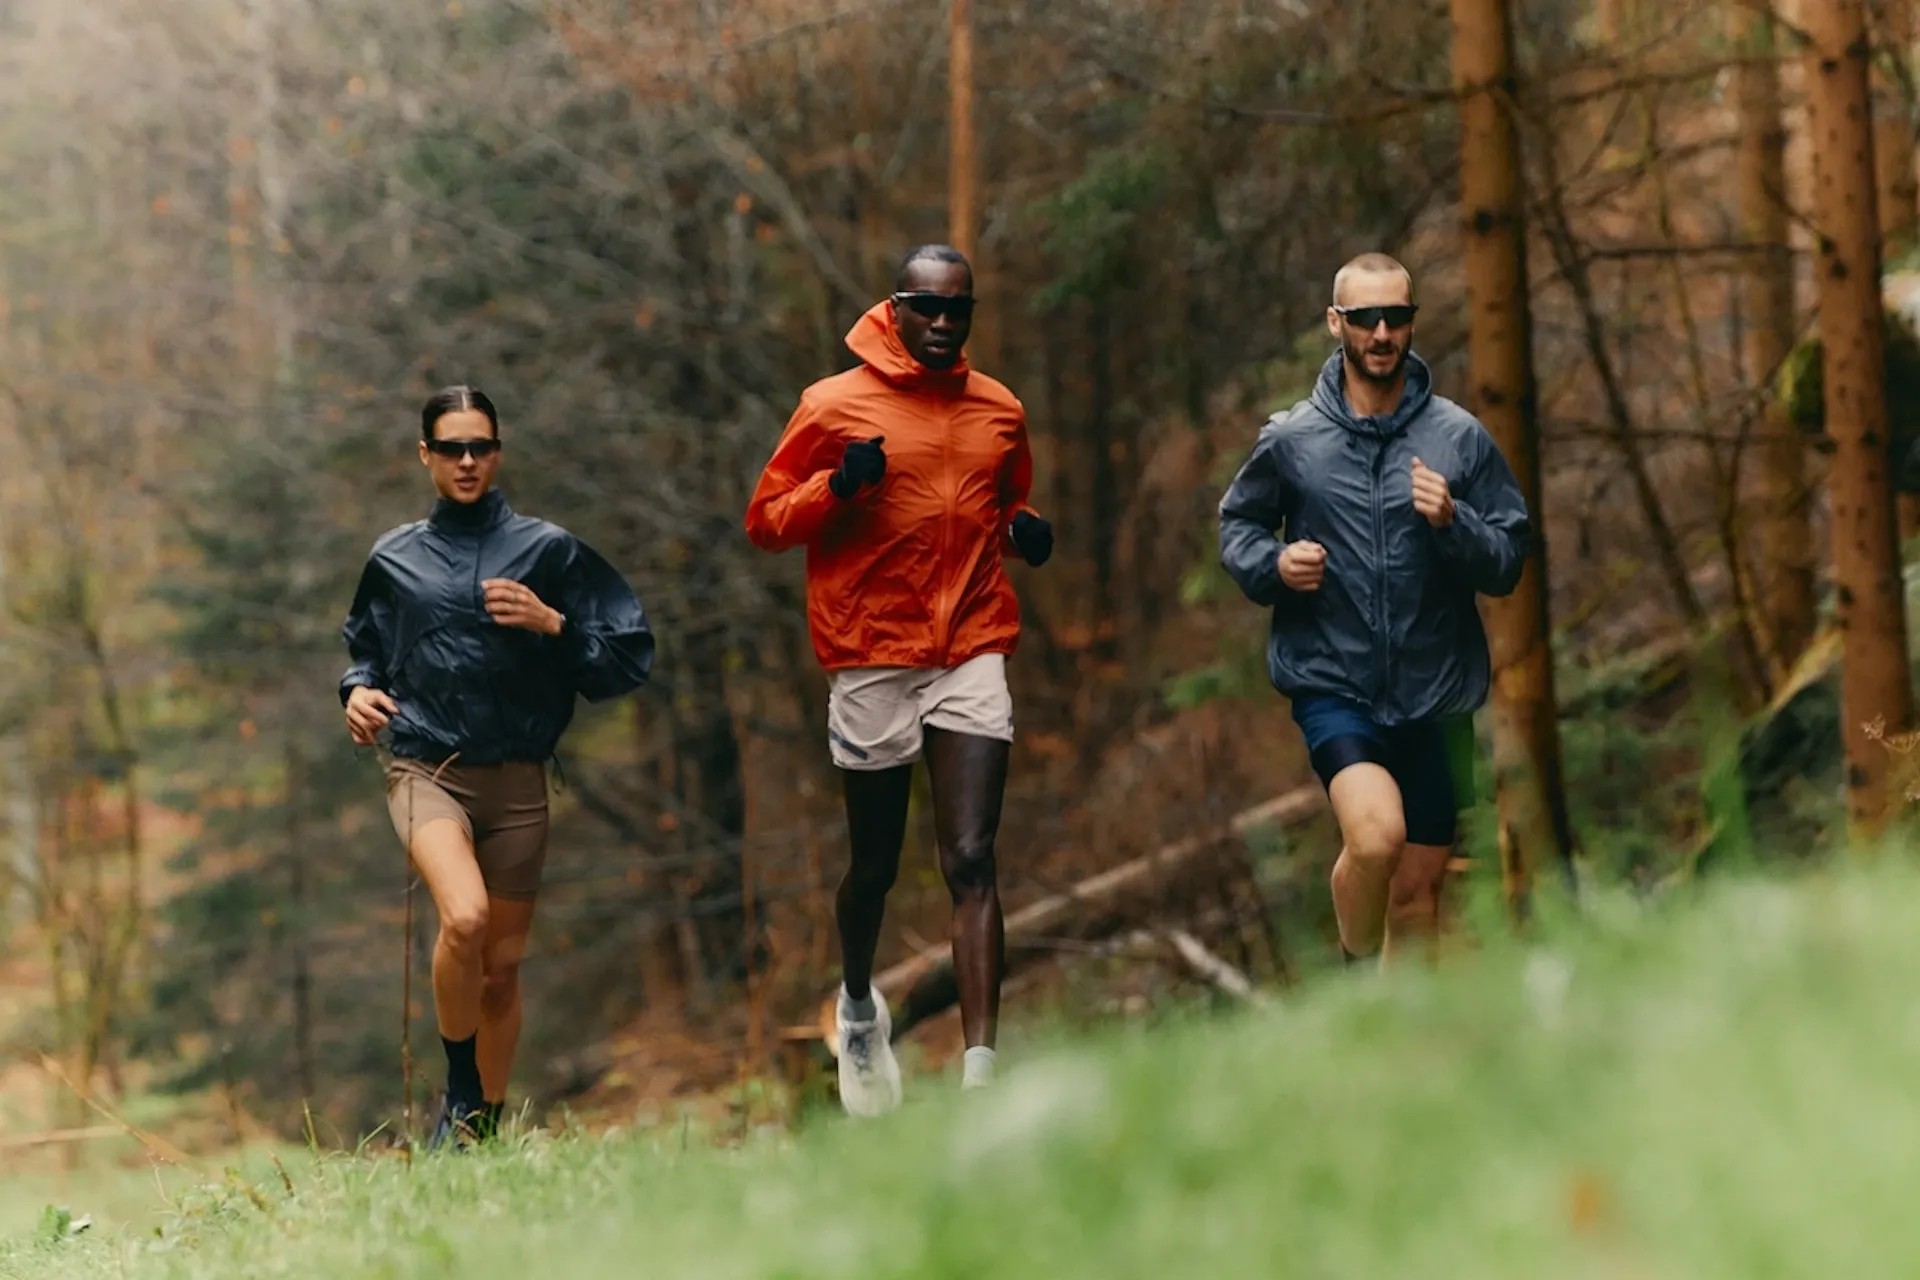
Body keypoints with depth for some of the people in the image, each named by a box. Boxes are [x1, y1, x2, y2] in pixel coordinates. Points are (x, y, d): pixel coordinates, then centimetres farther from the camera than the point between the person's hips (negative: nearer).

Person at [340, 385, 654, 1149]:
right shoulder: (394, 559, 10)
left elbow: (631, 657, 3)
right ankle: (459, 1093, -9)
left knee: (502, 963, 6)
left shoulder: (549, 551, 5)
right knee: (464, 916, -27)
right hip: (426, 772, -1)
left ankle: (487, 1124, 23)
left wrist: (552, 625, -12)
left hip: (516, 783, 1)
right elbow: (364, 646, 27)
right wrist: (359, 690, 6)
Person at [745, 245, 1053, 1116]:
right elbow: (765, 520, -1)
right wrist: (837, 486, -19)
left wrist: (1025, 529, 4)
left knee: (971, 862, -10)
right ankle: (858, 1004, 42)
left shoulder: (999, 411, 10)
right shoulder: (835, 404, -2)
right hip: (871, 659, -2)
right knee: (875, 864, 12)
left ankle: (980, 1071, -17)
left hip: (973, 656, 2)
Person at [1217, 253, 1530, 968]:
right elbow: (1236, 523, 15)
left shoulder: (1460, 439, 0)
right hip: (1331, 685, -2)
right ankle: (1355, 969, 0)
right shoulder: (1290, 440, -1)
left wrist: (1452, 523, -18)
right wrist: (1272, 565, -6)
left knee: (1419, 885, 10)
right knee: (1376, 832, -26)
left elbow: (1510, 561, 2)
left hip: (1432, 695, 2)